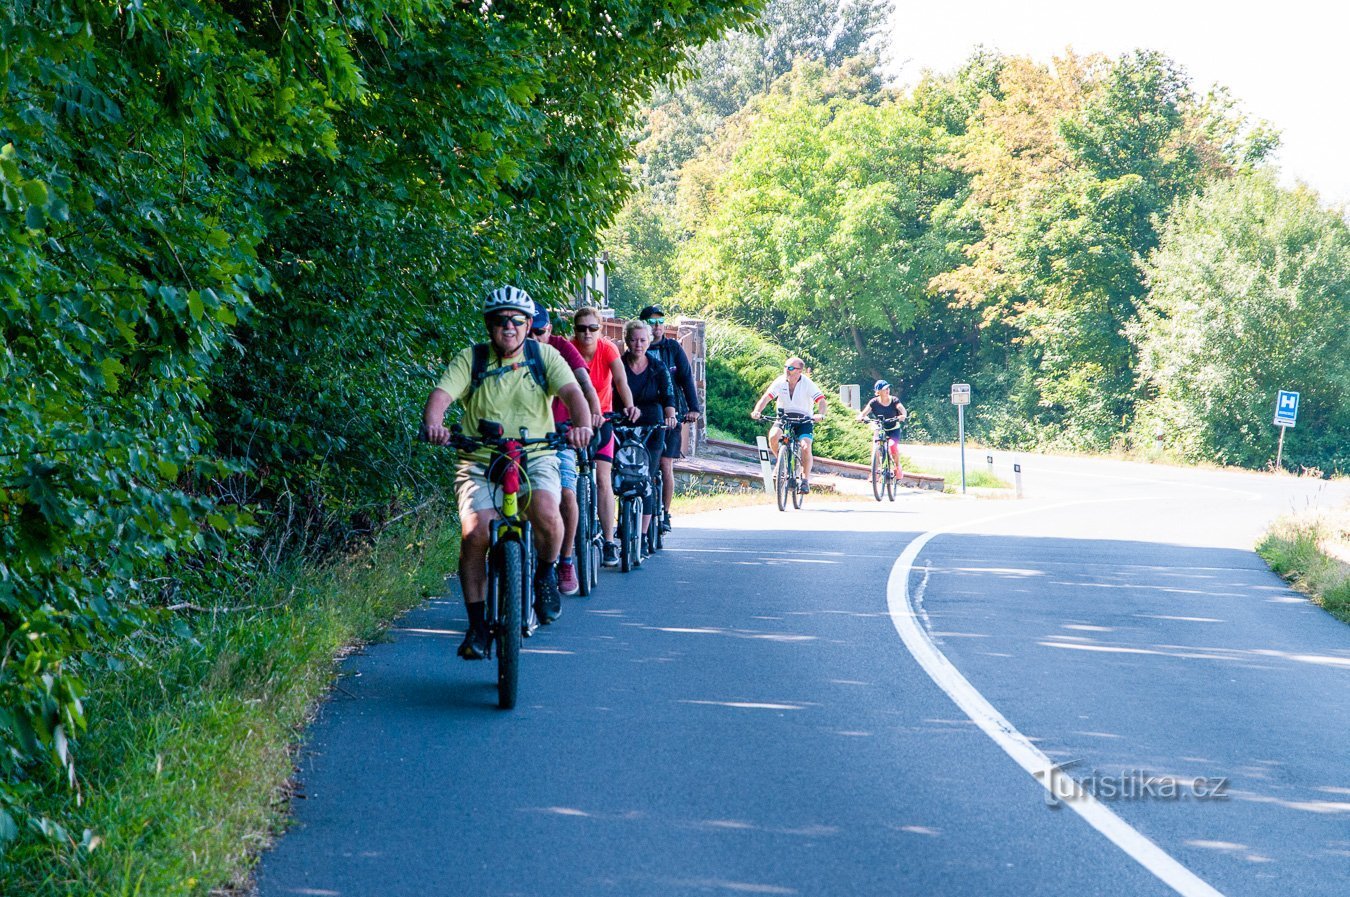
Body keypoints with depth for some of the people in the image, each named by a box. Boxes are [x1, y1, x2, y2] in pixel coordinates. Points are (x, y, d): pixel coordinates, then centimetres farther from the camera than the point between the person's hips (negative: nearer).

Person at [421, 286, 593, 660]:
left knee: (545, 512, -32)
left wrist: (581, 424, -33)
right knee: (475, 533, -21)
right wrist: (432, 423, -34)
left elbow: (571, 391, -11)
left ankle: (546, 573, 1)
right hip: (480, 461, 0)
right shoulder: (470, 360, 3)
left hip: (535, 458, 0)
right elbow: (441, 395, -11)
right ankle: (477, 625, -5)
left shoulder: (544, 356, 4)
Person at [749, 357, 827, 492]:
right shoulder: (780, 382, -10)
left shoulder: (807, 384, -14)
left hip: (804, 420, -2)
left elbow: (821, 401, -22)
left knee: (806, 448, -23)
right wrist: (757, 411, -37)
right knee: (773, 436, -29)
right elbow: (766, 397, -18)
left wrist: (820, 414, -43)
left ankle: (805, 480, -5)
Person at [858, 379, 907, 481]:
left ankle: (898, 468, -8)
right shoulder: (874, 402, -10)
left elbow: (902, 410, -25)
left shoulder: (894, 400, -12)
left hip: (893, 430, -1)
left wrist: (903, 415, -49)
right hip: (880, 430, 1)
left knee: (892, 446, -29)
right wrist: (861, 417, -41)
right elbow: (864, 412, -18)